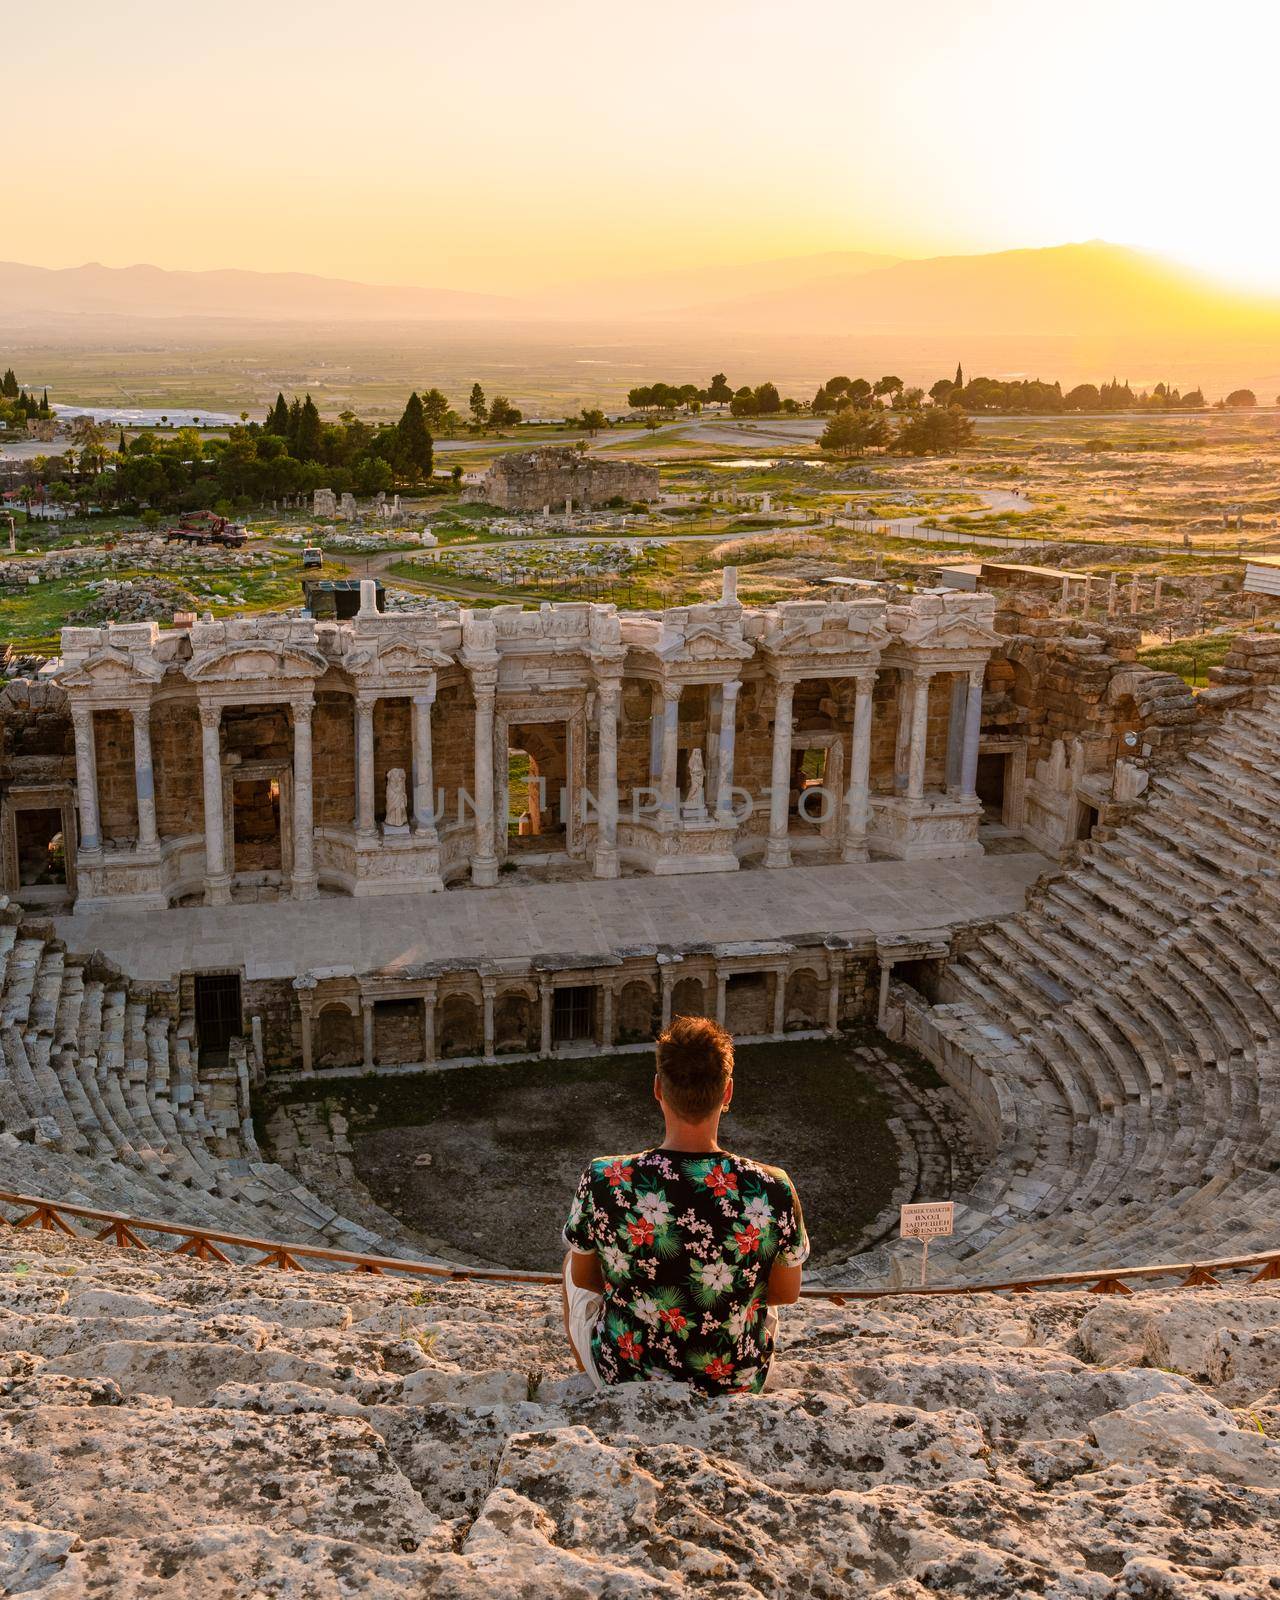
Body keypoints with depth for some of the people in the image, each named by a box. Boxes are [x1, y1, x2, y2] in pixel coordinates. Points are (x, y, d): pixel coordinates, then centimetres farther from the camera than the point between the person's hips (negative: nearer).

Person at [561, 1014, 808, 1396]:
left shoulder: (603, 1182, -24)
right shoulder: (774, 1190, -23)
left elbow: (583, 1277, -5)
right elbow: (788, 1292, -6)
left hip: (624, 1378, 0)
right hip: (738, 1385, 1)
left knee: (571, 1263, 29)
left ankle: (594, 1385, 49)